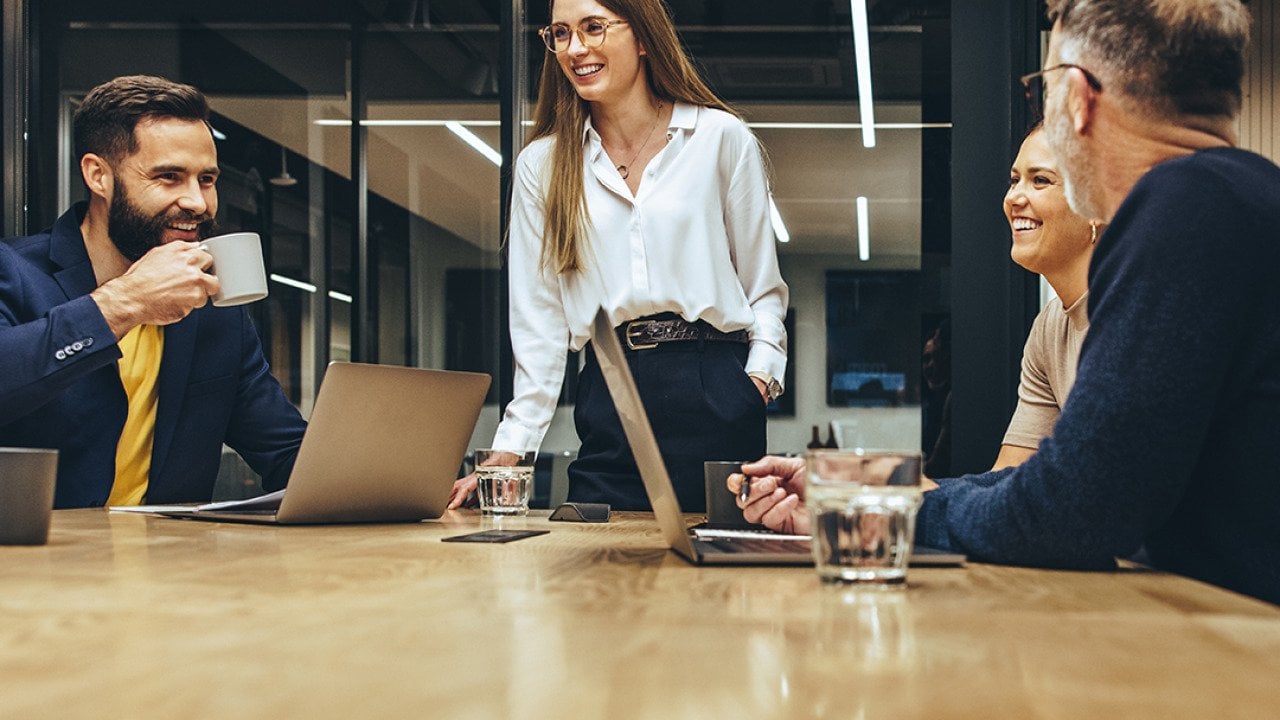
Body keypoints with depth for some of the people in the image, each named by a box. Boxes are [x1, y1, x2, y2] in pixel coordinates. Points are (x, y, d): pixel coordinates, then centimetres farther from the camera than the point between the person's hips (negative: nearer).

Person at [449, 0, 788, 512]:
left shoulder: (722, 138, 6)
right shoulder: (541, 164, 11)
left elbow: (763, 286, 9)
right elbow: (539, 319, 9)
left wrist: (760, 375, -7)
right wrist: (509, 450, 3)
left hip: (714, 394, -1)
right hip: (608, 402, 2)